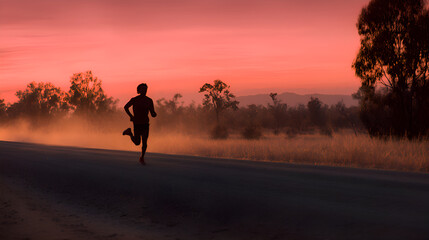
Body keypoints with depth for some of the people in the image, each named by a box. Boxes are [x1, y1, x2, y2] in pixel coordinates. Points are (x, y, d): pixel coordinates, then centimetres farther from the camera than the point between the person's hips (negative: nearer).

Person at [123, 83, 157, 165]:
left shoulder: (149, 101, -2)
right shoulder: (134, 99, -10)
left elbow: (153, 114, 1)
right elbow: (126, 107, 5)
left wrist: (154, 114, -23)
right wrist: (131, 116, -5)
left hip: (145, 123, 2)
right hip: (137, 123, -2)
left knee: (144, 141, -6)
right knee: (137, 143, 1)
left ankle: (142, 158, 17)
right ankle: (129, 132, 30)